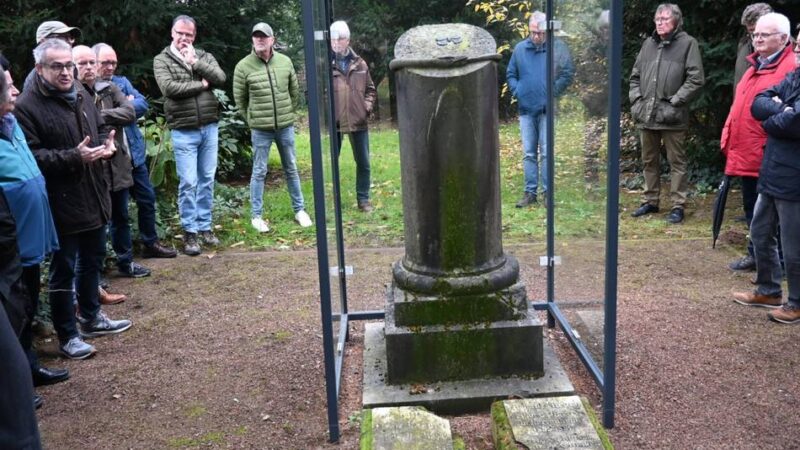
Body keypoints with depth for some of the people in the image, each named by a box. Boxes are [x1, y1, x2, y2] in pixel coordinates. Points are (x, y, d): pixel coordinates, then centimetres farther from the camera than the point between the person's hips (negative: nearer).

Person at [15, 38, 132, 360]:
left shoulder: (81, 97, 10)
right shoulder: (27, 106, -15)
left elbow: (100, 130, 23)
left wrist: (106, 144, -1)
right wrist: (74, 157, -27)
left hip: (93, 197, 8)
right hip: (61, 205, -8)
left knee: (92, 261, 21)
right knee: (63, 270, 4)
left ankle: (91, 318, 39)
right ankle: (67, 335, 17)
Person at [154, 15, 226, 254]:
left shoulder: (204, 56, 10)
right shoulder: (162, 60, 1)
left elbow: (220, 78, -6)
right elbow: (169, 88, -15)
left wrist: (195, 62, -12)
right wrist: (200, 85, -9)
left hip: (209, 128, 4)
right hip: (183, 132, -3)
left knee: (207, 180, 9)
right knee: (188, 183, -2)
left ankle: (204, 226, 21)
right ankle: (189, 232, 8)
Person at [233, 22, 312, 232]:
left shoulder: (285, 62, 1)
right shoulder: (243, 66, -8)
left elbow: (295, 92, 12)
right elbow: (240, 99, 1)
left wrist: (288, 115, 12)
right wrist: (253, 121, 4)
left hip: (286, 126, 3)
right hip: (260, 129, -3)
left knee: (291, 169, 13)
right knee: (259, 172, 4)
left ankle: (299, 210, 24)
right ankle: (256, 216, 13)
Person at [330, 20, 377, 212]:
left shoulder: (360, 64, 7)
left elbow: (370, 89, 16)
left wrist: (367, 106, 1)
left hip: (358, 122, 3)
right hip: (333, 123, -3)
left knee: (363, 163, 10)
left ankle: (363, 199, 23)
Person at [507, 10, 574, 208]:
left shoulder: (557, 47, -3)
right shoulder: (520, 48, 7)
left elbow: (568, 73, -4)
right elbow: (510, 74, 14)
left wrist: (553, 91, -10)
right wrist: (517, 92, -1)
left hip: (547, 109, -3)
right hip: (526, 109, 3)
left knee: (547, 153, 0)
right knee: (529, 153, 7)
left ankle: (548, 192, 8)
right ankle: (530, 192, 13)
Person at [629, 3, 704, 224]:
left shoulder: (688, 43, -3)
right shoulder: (648, 44, 13)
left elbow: (696, 79, -9)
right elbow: (635, 75, 18)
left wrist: (675, 102, -14)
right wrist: (636, 100, 5)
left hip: (672, 117, -5)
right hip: (646, 115, 6)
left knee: (676, 162, 1)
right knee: (649, 161, 14)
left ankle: (678, 206, 8)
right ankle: (650, 201, 26)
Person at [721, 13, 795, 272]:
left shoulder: (791, 67, -11)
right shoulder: (756, 66, 18)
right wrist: (729, 137, 16)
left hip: (768, 158, -9)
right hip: (745, 154, 9)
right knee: (751, 208, 17)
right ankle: (756, 255, 30)